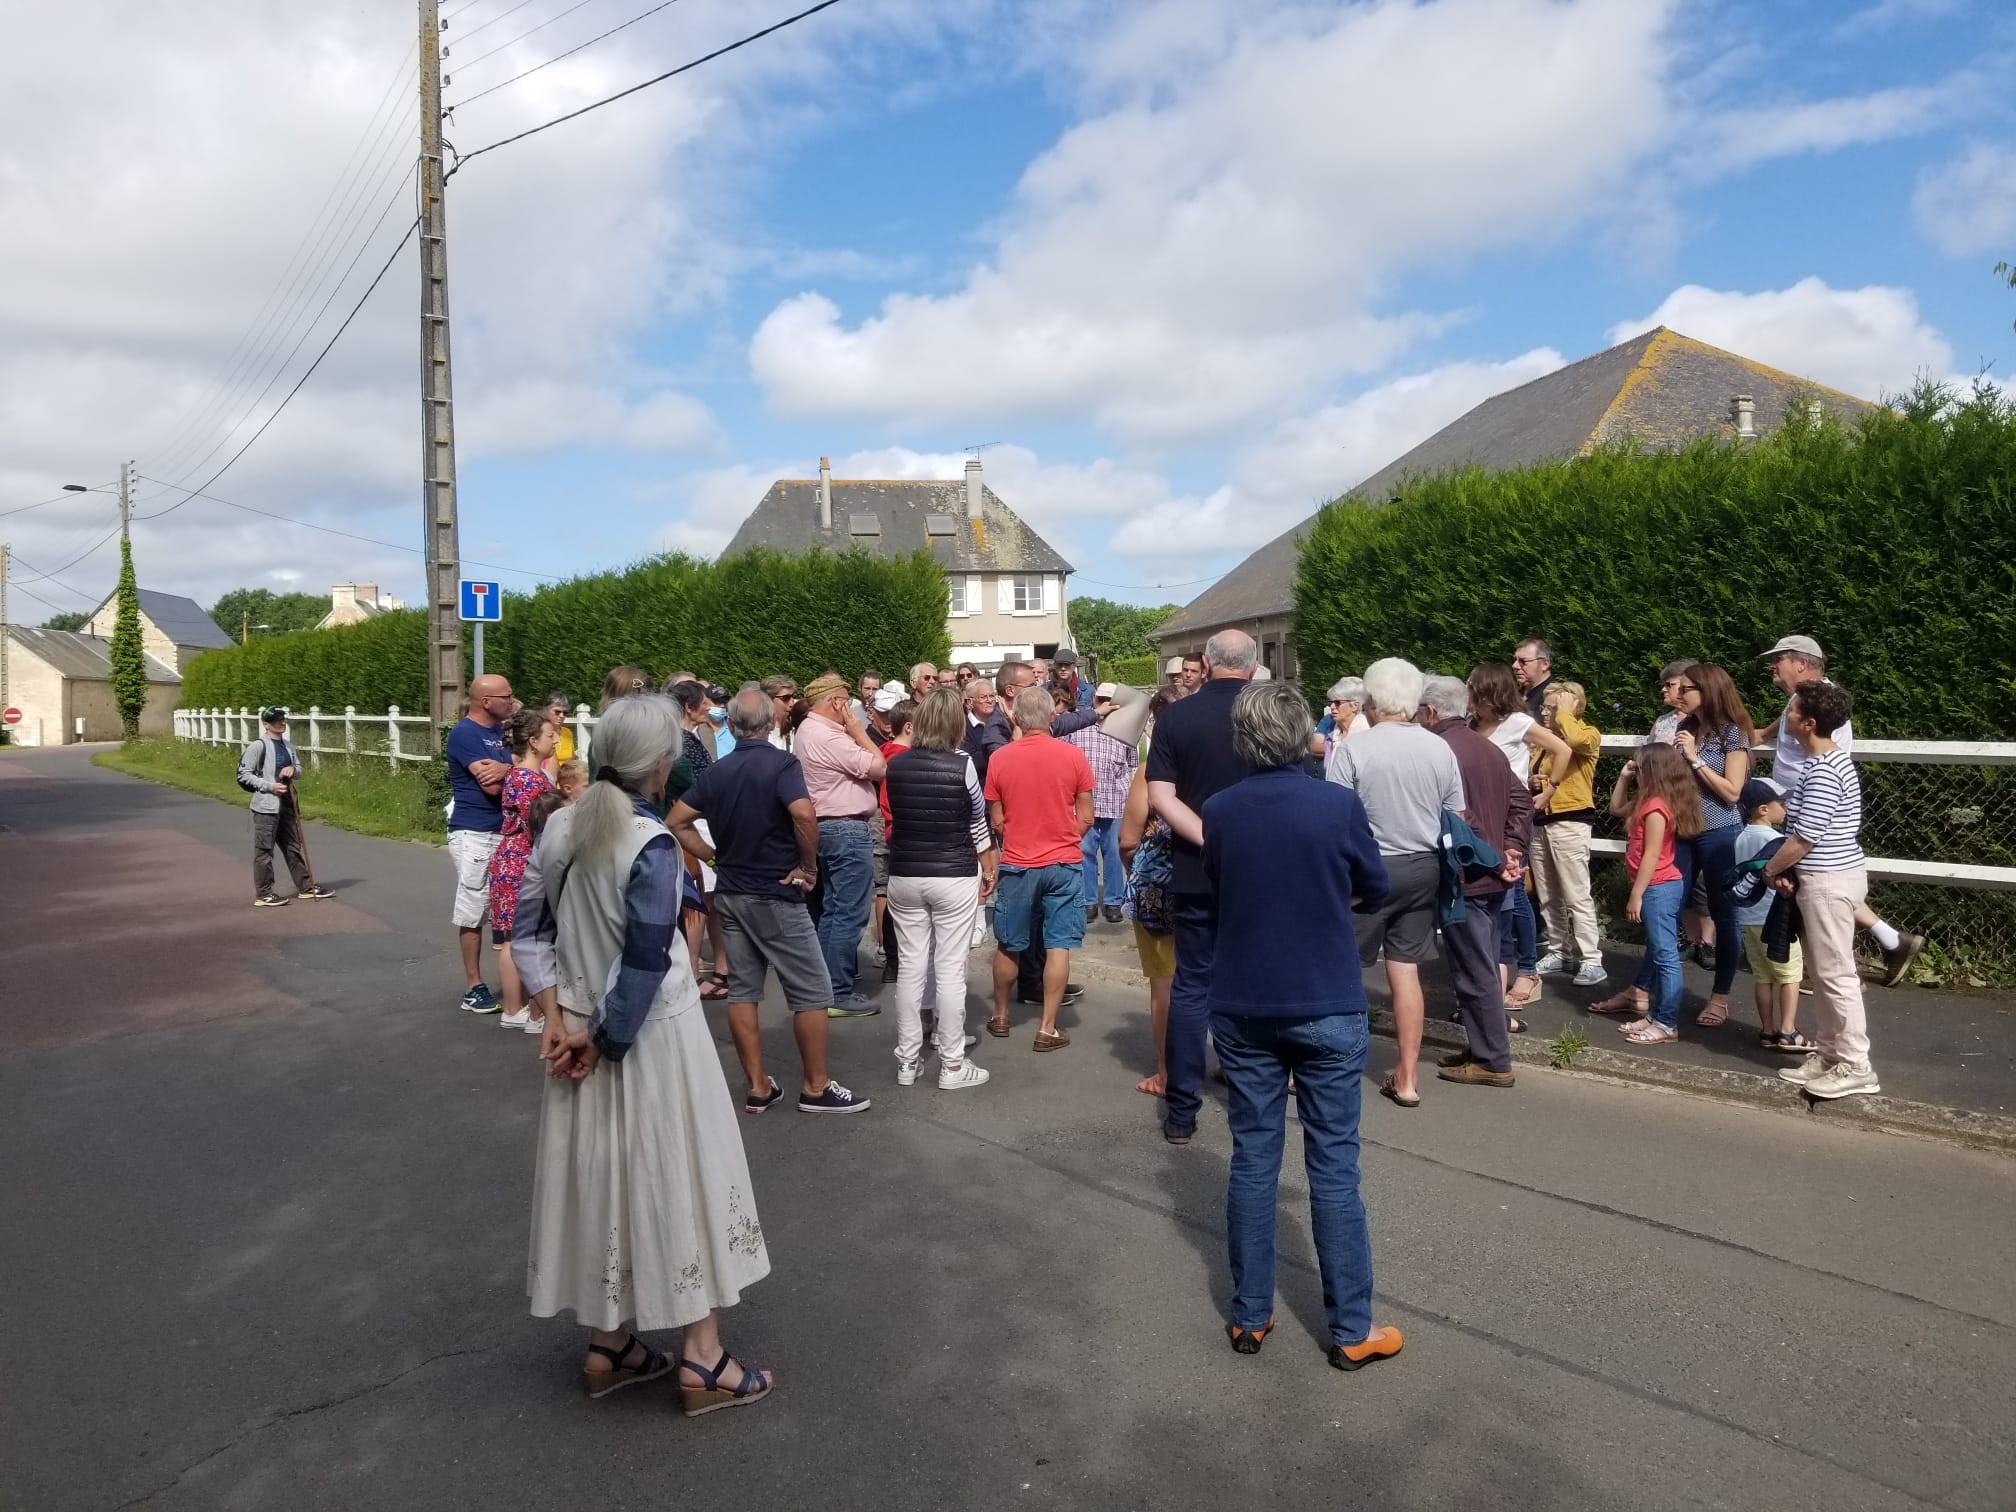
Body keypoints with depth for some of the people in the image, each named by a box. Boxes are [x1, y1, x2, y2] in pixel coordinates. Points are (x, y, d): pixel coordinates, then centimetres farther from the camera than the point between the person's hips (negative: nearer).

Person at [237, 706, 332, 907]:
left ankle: (305, 887, 21)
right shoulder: (258, 746, -10)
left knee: (293, 847, 14)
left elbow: (299, 772, 18)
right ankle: (263, 894, 4)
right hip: (266, 806, -7)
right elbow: (244, 774, -11)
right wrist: (270, 786, -18)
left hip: (286, 804, 7)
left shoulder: (287, 746, 12)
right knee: (264, 850, -1)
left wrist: (293, 769, -5)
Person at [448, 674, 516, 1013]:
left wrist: (506, 769, -14)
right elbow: (492, 785, -21)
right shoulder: (464, 733, -12)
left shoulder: (499, 732, 14)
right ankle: (475, 988, 6)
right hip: (474, 835, -8)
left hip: (505, 832, 8)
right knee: (472, 912, 0)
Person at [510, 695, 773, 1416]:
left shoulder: (560, 826, -1)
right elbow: (645, 965, -23)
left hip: (581, 1027, 7)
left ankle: (608, 1344, 31)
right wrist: (603, 1040, -11)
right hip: (649, 1037, -6)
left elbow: (528, 930, 2)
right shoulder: (651, 845, -21)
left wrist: (559, 1019, -1)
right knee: (678, 1179, 6)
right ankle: (701, 1360, 17)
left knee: (600, 1177, 17)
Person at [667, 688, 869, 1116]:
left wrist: (717, 857, 9)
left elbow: (678, 823, 9)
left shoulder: (716, 772, 6)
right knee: (812, 992, 3)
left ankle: (758, 1087, 16)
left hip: (730, 894, 7)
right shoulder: (781, 763, -14)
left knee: (742, 990, 10)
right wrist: (809, 865, -17)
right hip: (775, 896, -7)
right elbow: (804, 814, -31)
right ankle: (816, 1087, 9)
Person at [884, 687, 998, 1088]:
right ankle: (952, 1065, 9)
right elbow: (978, 821, 0)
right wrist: (989, 868, 13)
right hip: (954, 878, -3)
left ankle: (907, 1060, 18)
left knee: (910, 968, 10)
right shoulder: (962, 764, -11)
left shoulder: (895, 764, -1)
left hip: (904, 877, 4)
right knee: (950, 971, 2)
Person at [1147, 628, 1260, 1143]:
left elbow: (1160, 797, -11)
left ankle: (1181, 1110, 11)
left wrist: (1211, 842, -14)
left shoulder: (1175, 716, -3)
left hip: (1193, 872, 1)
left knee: (1191, 985, 9)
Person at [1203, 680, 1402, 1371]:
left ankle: (1250, 1316, 20)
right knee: (1334, 1166, 6)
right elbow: (1374, 891, 2)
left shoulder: (1217, 812, -5)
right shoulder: (1339, 805, -12)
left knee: (1252, 1159, 11)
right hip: (1327, 1008, -2)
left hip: (1243, 1008, 2)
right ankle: (1351, 1330, 15)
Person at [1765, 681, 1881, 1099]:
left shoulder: (1822, 771, -21)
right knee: (1825, 973, 15)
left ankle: (1856, 1067, 5)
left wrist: (1770, 870, -6)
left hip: (1829, 880, -10)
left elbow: (1805, 838, -21)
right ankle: (1830, 1053, 23)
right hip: (1829, 876, 10)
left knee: (1836, 975, -3)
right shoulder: (1827, 760, 11)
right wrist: (1784, 867, 9)